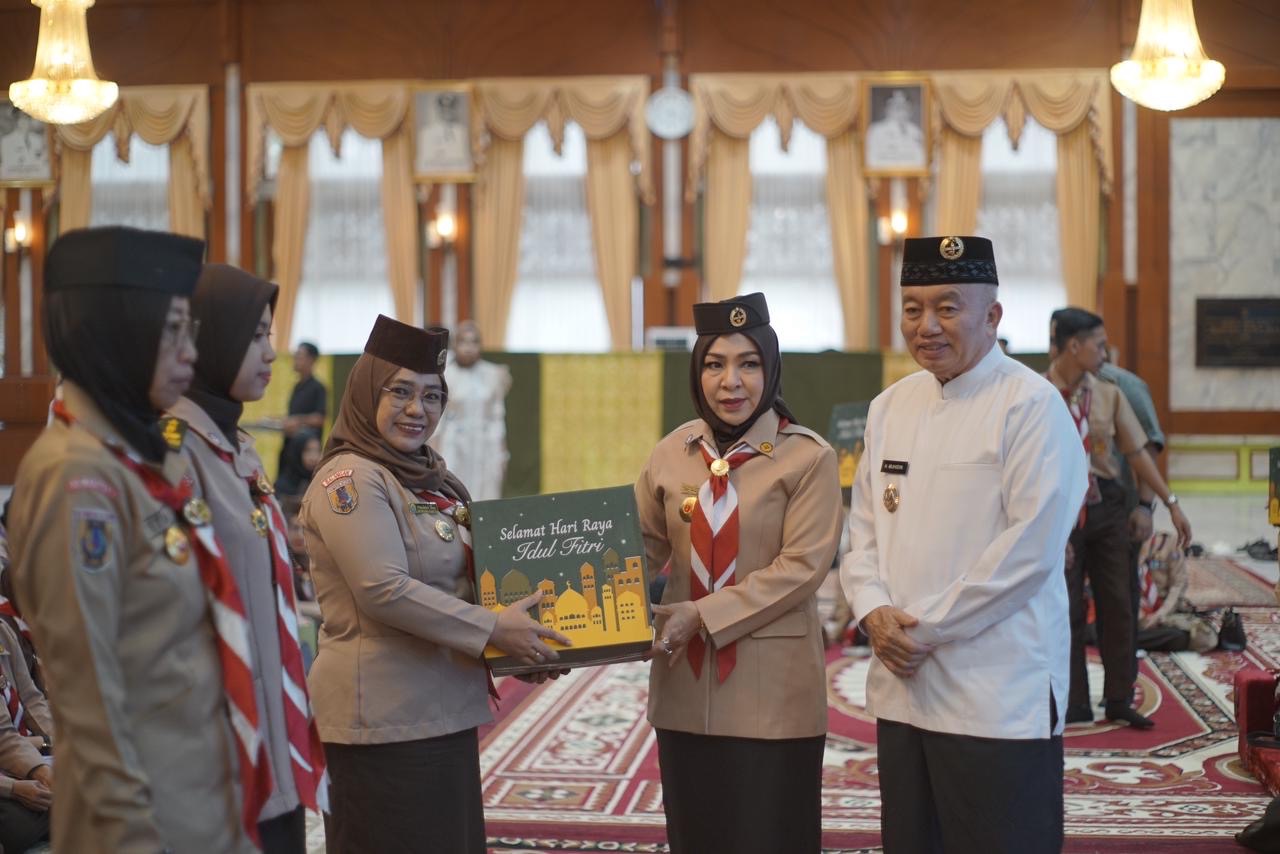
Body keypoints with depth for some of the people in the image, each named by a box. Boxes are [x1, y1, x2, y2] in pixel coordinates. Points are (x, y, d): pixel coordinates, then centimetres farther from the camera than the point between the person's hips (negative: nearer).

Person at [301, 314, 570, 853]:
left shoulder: (433, 478, 14)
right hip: (385, 719, -8)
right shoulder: (349, 479, -12)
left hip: (445, 711, 9)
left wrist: (524, 647, 9)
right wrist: (493, 631, -19)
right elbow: (384, 590, -21)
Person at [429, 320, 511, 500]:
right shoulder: (443, 375, -4)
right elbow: (436, 419, -2)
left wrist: (502, 454, 8)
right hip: (454, 449, -3)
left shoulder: (493, 374, 5)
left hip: (486, 450, 3)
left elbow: (498, 418, 9)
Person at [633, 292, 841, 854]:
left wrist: (705, 614, -19)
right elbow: (644, 543, 8)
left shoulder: (809, 457, -8)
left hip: (772, 687, -4)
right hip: (686, 683, 4)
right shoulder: (673, 452, 6)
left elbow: (803, 566, -14)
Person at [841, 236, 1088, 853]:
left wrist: (928, 627, -13)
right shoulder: (890, 406, 12)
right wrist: (874, 611, -5)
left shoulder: (1031, 406, -9)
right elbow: (863, 528, 14)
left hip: (998, 698, -7)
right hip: (902, 688, 7)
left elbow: (1031, 547, -16)